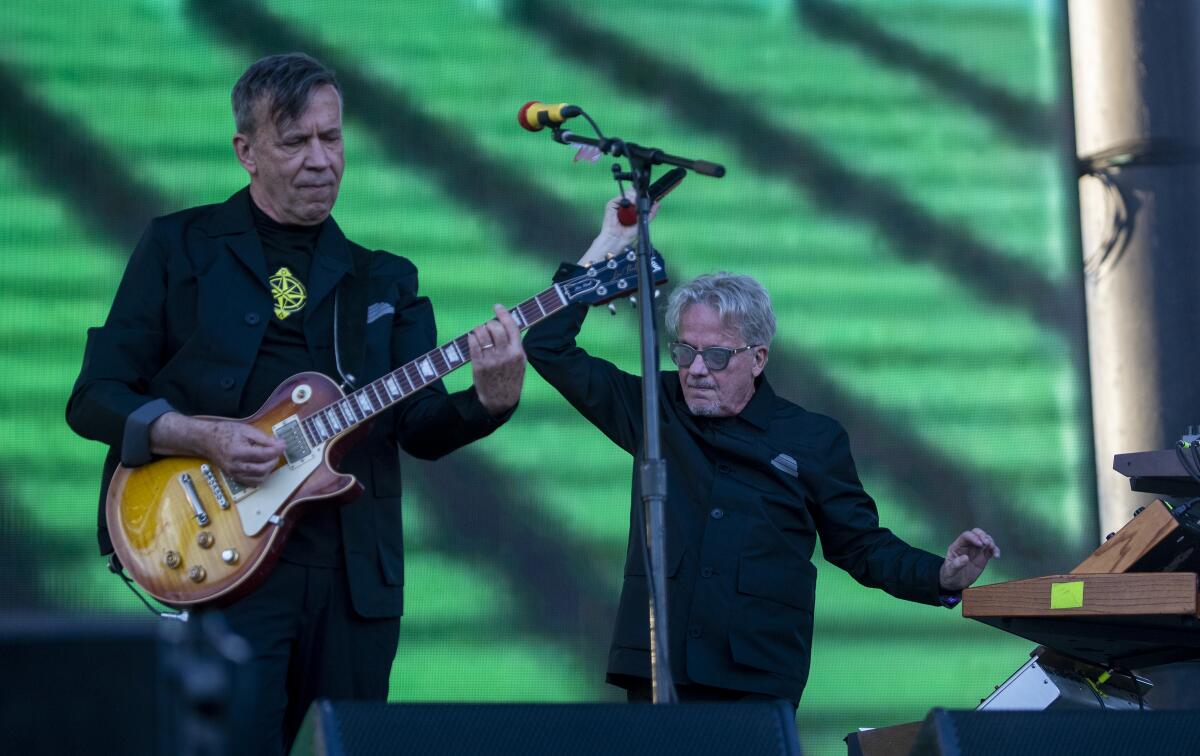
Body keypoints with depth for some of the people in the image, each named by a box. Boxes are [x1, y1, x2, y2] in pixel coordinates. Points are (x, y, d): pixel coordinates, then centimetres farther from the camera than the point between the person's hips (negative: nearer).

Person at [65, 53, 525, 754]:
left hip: (356, 578, 4)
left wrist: (489, 401, -15)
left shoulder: (384, 280, 17)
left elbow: (421, 427, 7)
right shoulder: (181, 247, 6)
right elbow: (96, 399, 2)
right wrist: (203, 438, -15)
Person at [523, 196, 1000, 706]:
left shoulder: (813, 440, 9)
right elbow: (550, 349, 13)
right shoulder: (654, 410, 11)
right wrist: (608, 244, 10)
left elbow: (862, 546, 12)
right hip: (655, 669, 1)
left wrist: (941, 577, -5)